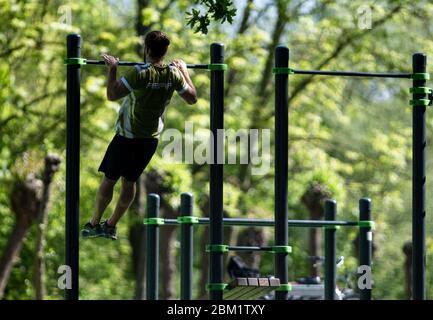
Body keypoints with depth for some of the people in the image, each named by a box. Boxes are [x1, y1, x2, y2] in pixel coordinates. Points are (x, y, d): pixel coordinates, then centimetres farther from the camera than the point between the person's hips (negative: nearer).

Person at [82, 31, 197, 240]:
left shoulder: (140, 73, -22)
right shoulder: (173, 75, -6)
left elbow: (112, 95, -27)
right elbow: (192, 98, 9)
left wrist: (112, 69, -17)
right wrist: (184, 72, 20)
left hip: (128, 136, -5)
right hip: (151, 138, 5)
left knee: (109, 179, 7)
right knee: (129, 181, 16)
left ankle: (94, 224, 14)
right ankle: (111, 226, 21)